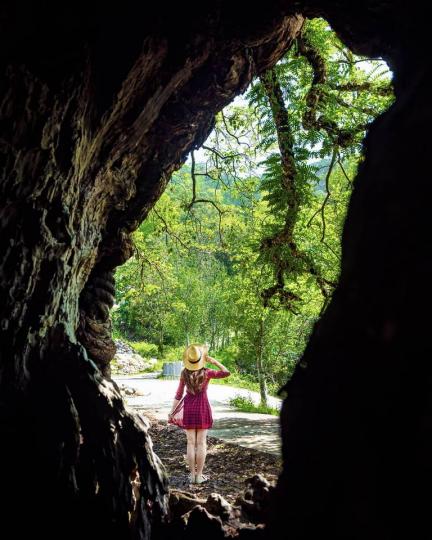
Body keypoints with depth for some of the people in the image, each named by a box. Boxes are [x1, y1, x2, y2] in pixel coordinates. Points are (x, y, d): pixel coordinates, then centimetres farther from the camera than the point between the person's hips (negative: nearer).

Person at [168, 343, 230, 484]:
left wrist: (172, 411, 8)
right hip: (202, 408, -2)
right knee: (201, 443, 6)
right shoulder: (206, 372, -11)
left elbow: (178, 395, 0)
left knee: (191, 442, 8)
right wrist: (214, 361, -2)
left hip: (188, 408, 2)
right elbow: (226, 372, -2)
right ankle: (199, 475, 9)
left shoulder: (184, 373, -4)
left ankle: (192, 475, 12)